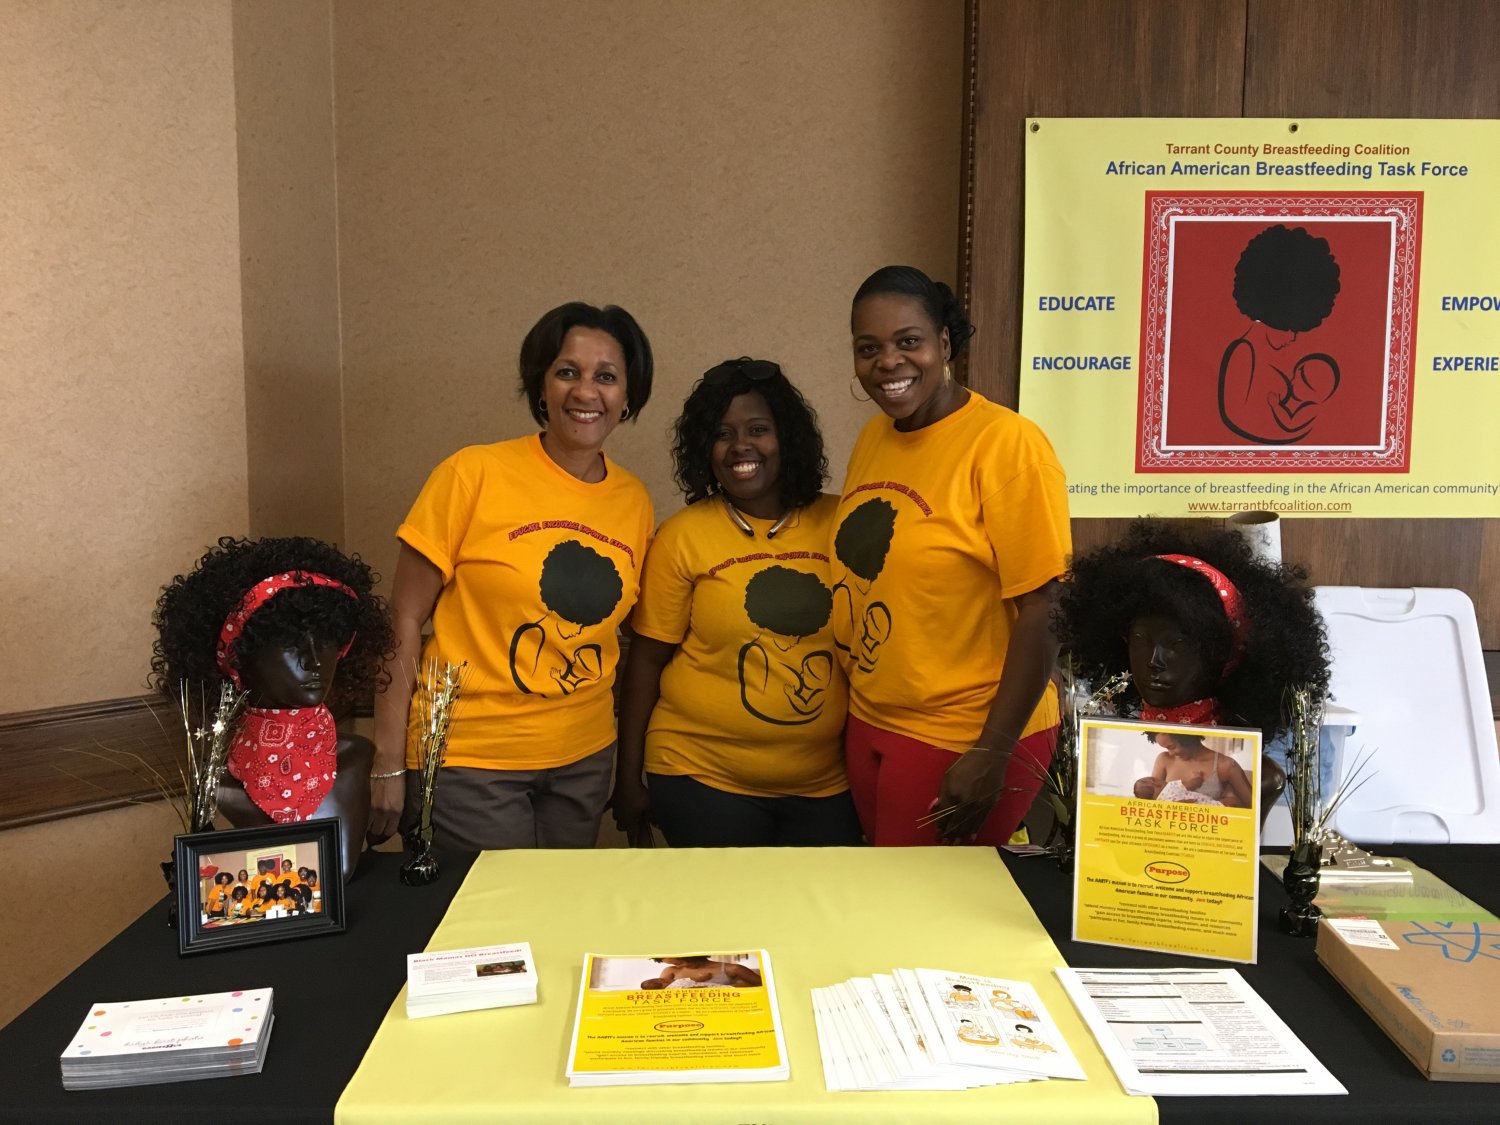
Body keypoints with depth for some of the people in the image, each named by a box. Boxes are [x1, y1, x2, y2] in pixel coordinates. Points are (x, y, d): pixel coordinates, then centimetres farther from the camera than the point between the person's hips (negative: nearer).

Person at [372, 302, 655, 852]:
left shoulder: (634, 502, 2)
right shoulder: (474, 475, -12)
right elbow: (404, 621, -9)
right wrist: (389, 764, -11)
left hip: (585, 762, 5)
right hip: (469, 763, -4)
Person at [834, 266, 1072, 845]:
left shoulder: (1006, 444, -16)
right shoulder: (873, 438, 4)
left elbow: (1044, 612, -17)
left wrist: (993, 755, -18)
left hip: (965, 744, -6)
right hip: (870, 726, 6)